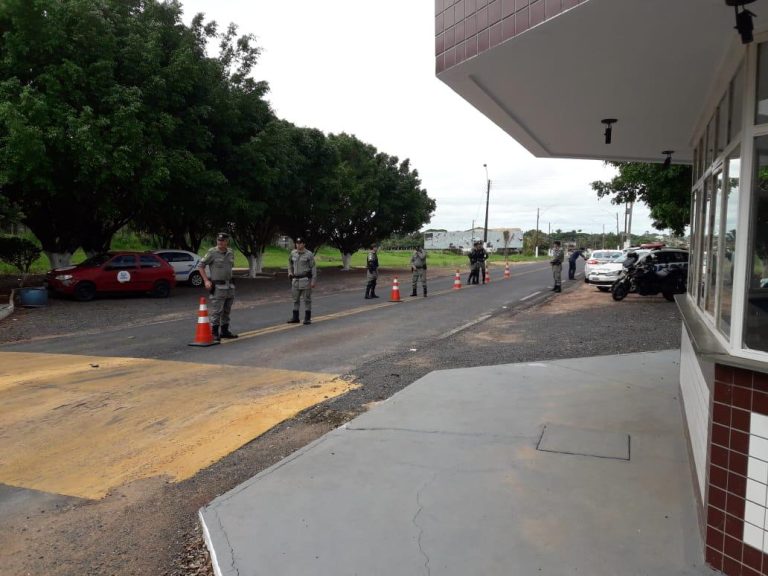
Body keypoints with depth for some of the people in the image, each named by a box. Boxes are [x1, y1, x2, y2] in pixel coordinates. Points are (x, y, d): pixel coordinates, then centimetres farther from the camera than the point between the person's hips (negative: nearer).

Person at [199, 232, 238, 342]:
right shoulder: (212, 252, -10)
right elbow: (200, 266, -7)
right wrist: (206, 280, -13)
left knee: (227, 310, 13)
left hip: (229, 285, 6)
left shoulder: (231, 252, 7)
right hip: (217, 286, -6)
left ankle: (225, 331, 23)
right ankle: (214, 333, 0)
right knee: (217, 311, -7)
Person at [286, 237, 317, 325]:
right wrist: (290, 272, 11)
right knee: (295, 299, 9)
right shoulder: (293, 253, 6)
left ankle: (307, 318, 4)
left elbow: (313, 268, -7)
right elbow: (290, 261, 26)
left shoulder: (309, 254, -8)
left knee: (307, 299, -1)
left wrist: (313, 281, -13)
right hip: (296, 280, 5)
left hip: (306, 279, -5)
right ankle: (295, 318, 17)